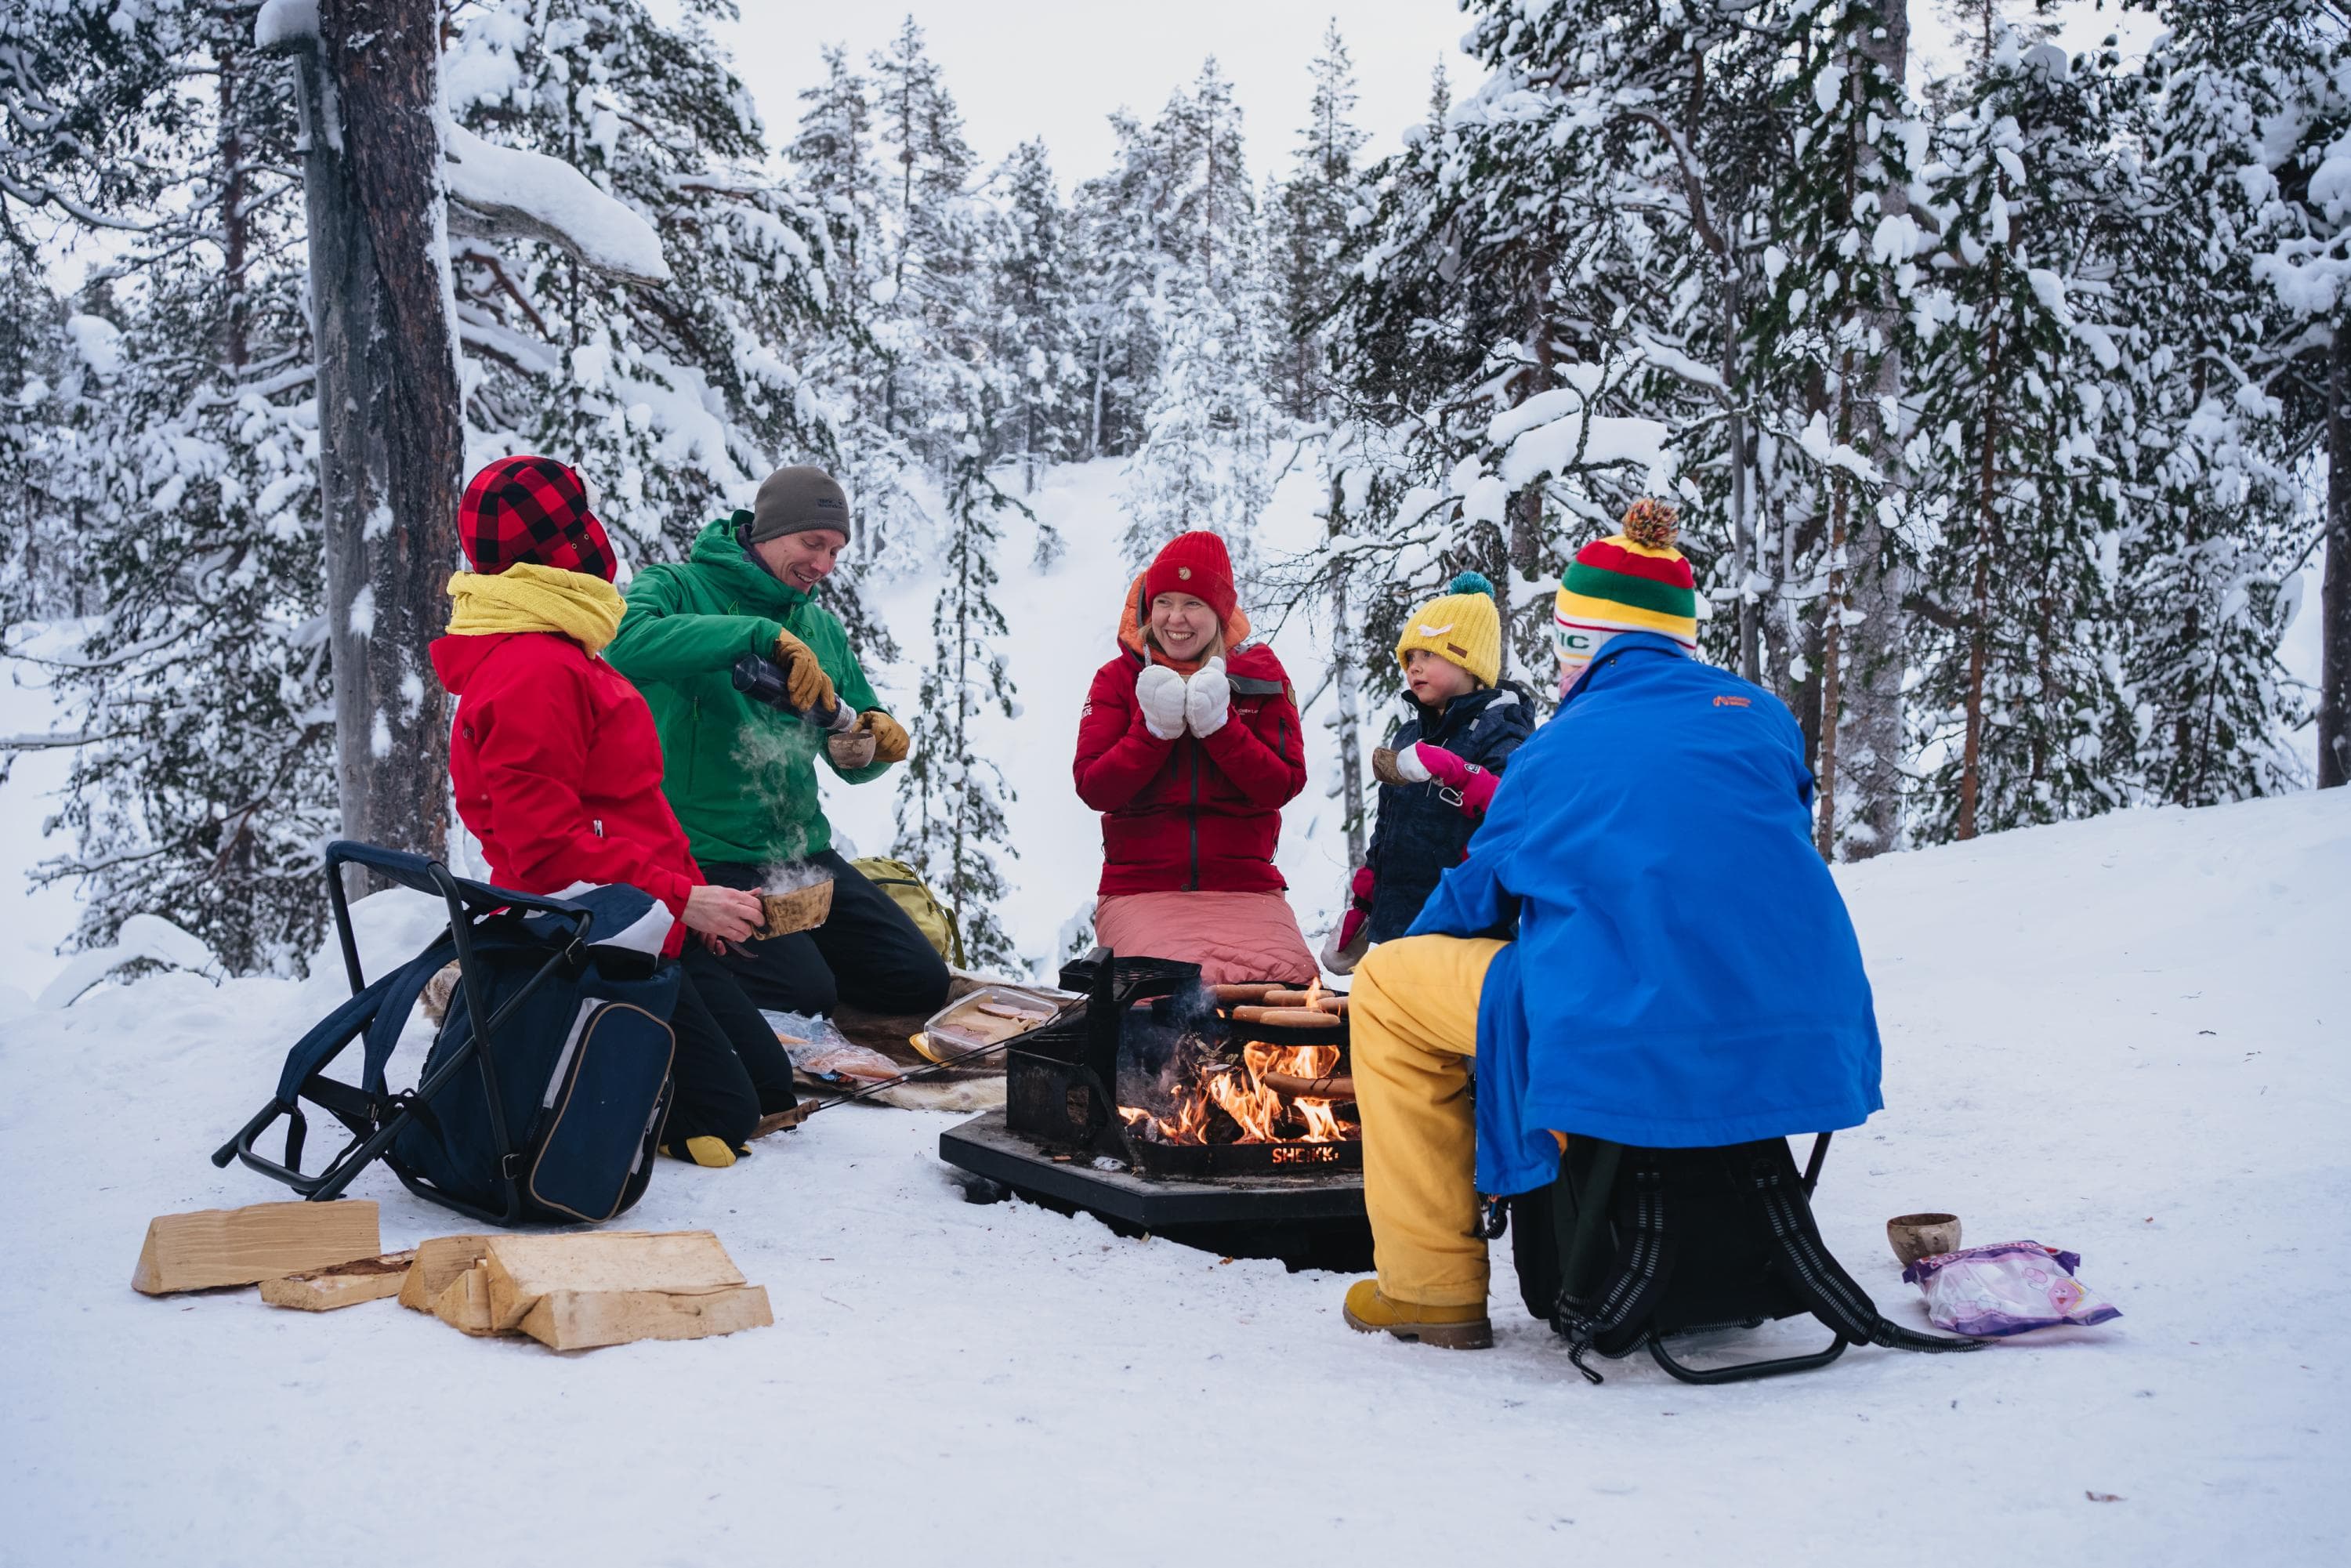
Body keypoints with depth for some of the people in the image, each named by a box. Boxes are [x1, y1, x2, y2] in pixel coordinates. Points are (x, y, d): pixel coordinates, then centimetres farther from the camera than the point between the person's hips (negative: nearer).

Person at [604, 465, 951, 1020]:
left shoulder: (822, 628, 13)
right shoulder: (677, 588, -7)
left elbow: (854, 761, 16)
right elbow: (626, 641, -32)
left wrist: (872, 744, -10)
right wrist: (764, 635, -34)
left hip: (800, 849, 7)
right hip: (705, 858, -7)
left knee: (923, 984, 0)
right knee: (806, 996, -21)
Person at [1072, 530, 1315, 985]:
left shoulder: (1259, 674, 9)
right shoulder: (1119, 678, 8)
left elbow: (1283, 785, -1)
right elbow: (1093, 788, -2)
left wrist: (1218, 725, -13)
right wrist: (1154, 730, -14)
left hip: (1245, 885, 1)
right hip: (1141, 891, -1)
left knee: (1290, 981, -26)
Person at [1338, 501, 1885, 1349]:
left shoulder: (1552, 749, 9)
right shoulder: (1763, 716, 17)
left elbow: (1474, 899, 19)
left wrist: (1411, 951, 41)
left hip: (1629, 1052, -5)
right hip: (1805, 1048, 5)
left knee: (1387, 982, 15)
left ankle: (1431, 1285, 15)